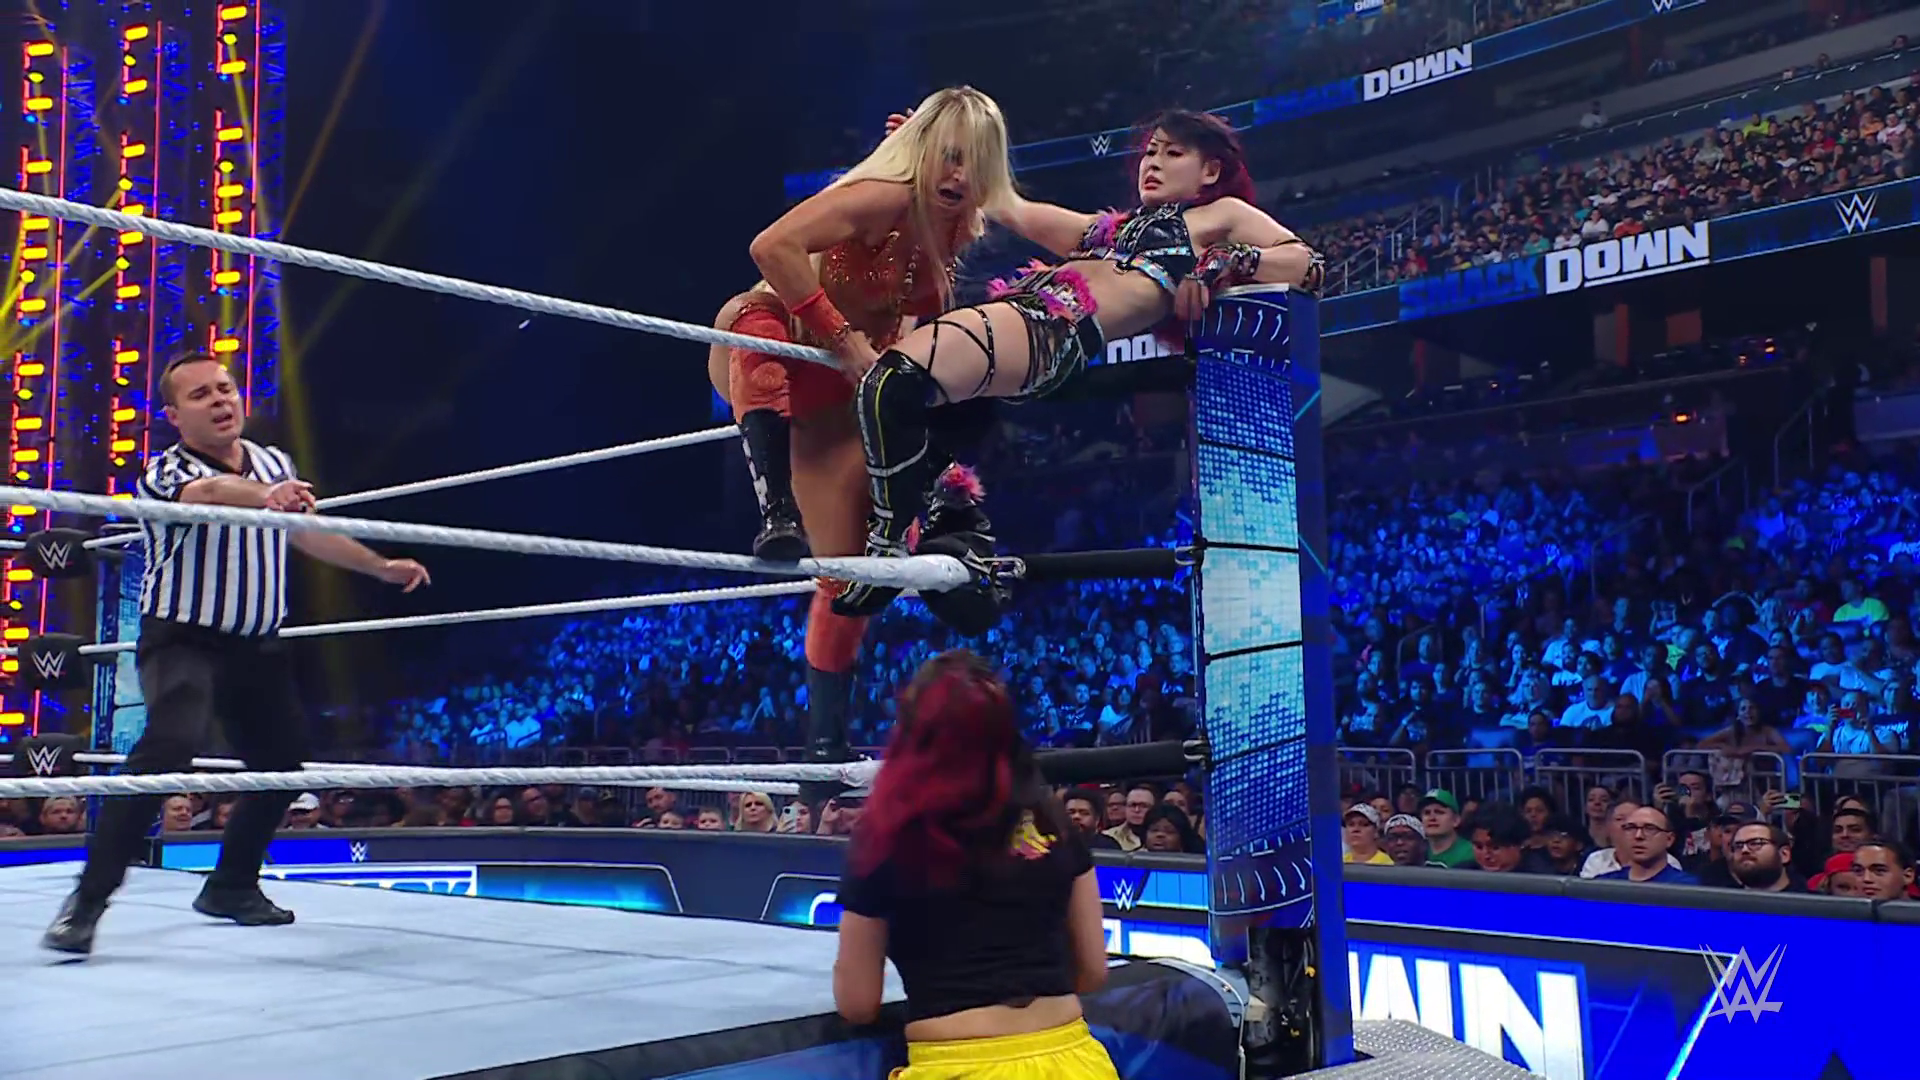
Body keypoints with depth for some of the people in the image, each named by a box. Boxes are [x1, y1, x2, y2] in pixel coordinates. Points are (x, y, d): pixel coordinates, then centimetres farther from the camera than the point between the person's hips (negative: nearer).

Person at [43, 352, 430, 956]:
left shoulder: (276, 465, 5)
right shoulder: (164, 471, -14)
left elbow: (306, 531, 23)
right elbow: (206, 492, -39)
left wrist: (381, 567, 29)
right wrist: (263, 497, -61)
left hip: (258, 646, 7)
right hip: (183, 640, -7)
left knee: (284, 762, 13)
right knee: (169, 747, -29)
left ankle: (232, 886, 34)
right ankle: (88, 900, -21)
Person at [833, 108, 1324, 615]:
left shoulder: (1222, 215, 18)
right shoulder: (1111, 227, 36)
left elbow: (1308, 264, 5)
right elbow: (1014, 210, 38)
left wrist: (1225, 263, -8)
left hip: (1056, 331, -9)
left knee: (895, 377, -30)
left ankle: (889, 547, -21)